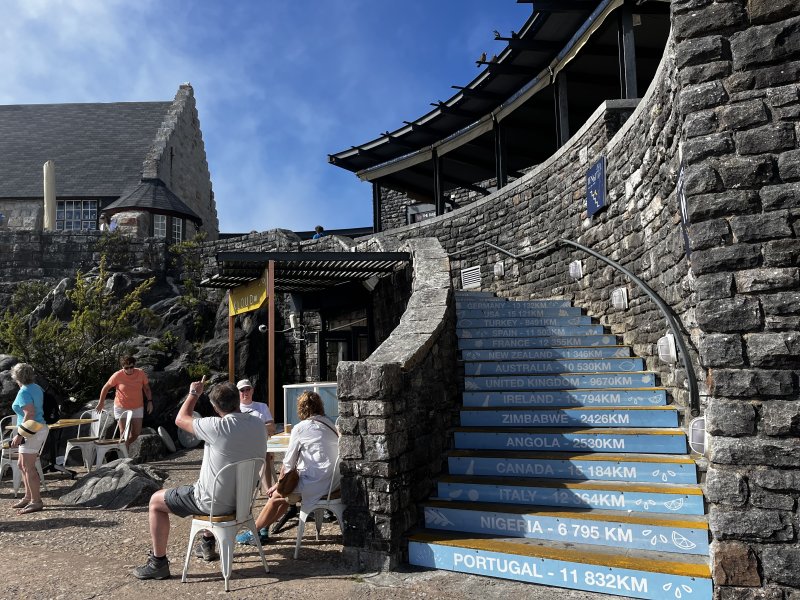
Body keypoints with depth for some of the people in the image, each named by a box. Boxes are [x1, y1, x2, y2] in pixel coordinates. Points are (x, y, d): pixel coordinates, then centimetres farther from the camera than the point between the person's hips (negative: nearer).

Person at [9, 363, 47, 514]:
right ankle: (28, 497, 25)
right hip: (39, 429, 10)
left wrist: (19, 435, -21)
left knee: (28, 468, -5)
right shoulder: (36, 388, 11)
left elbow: (29, 415, -23)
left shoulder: (24, 392, -16)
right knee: (22, 465, 18)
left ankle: (36, 502, -1)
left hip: (32, 432, -10)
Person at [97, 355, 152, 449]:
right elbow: (106, 388, -1)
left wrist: (150, 401, -3)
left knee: (136, 434, 6)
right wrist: (101, 403, 4)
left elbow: (147, 388, 5)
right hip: (121, 408, -3)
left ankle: (125, 446, 33)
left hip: (137, 408, 3)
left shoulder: (141, 373, -8)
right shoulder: (117, 375, -15)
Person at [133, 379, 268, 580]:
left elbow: (181, 419, -9)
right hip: (244, 499, 7)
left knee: (156, 501, 13)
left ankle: (159, 563, 20)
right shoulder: (259, 425, -9)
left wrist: (194, 394, 4)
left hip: (217, 503, -7)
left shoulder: (218, 427, -27)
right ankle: (208, 544, 48)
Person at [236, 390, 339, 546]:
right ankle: (262, 530, 27)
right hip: (333, 482, 8)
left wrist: (279, 484, 14)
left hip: (316, 484, -7)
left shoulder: (300, 428, -7)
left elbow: (288, 464, -2)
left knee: (276, 496, 10)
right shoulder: (330, 425, 14)